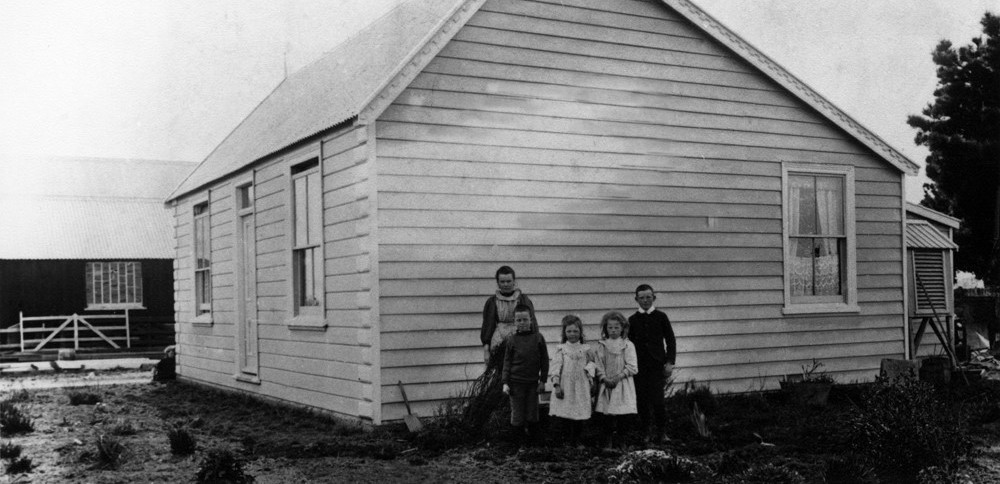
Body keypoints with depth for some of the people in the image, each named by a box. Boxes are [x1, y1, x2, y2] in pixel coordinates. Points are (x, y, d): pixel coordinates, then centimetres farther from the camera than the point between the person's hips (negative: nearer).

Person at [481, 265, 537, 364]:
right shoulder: (492, 302, 9)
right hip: (498, 344, 0)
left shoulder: (524, 300, 7)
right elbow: (487, 326, 9)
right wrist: (486, 350, 3)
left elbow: (532, 323, 6)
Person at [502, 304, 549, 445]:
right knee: (517, 414, 5)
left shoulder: (538, 338, -3)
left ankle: (533, 440, 22)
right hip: (516, 382, 0)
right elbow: (507, 362, 2)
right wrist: (505, 383, -3)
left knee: (532, 414, 8)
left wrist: (542, 381, 2)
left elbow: (544, 360, 3)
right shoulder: (512, 339, -3)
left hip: (533, 382, 0)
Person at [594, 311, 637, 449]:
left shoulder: (628, 345, 1)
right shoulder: (602, 345, 6)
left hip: (623, 384, -1)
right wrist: (604, 378, -11)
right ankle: (609, 441, 6)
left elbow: (632, 367, -4)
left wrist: (618, 377, -12)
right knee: (608, 414, 0)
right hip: (606, 384, 2)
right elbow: (598, 365, 3)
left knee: (620, 414, -3)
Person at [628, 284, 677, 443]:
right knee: (642, 400, 0)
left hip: (657, 364, -2)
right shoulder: (632, 320, 7)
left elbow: (670, 340, 5)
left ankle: (662, 432, 5)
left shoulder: (661, 317, 4)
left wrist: (670, 362, -2)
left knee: (657, 399, -11)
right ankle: (650, 430, 14)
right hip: (639, 365, 2)